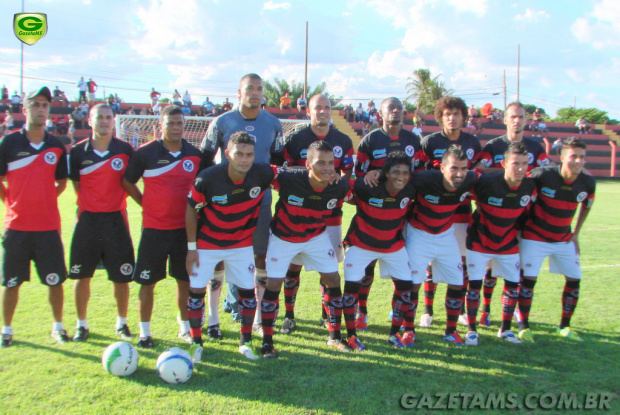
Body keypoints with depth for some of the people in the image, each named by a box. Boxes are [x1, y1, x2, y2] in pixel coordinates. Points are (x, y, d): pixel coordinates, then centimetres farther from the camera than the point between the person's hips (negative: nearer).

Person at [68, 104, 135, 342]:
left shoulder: (125, 150, -2)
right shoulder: (78, 151, 0)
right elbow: (76, 184, 11)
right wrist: (87, 205, 7)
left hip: (116, 219, 0)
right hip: (87, 220, 1)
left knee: (122, 277, 4)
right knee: (82, 276, 7)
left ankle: (122, 323, 23)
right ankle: (82, 325, 23)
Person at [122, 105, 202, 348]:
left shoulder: (195, 155, 2)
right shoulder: (145, 152, -6)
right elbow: (127, 181, 5)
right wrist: (145, 203, 1)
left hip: (185, 228, 2)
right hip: (154, 228, -2)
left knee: (185, 279, 10)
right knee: (148, 281, 4)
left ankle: (185, 327, 26)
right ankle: (145, 332, 18)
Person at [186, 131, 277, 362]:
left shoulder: (262, 174, -22)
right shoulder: (208, 178, -27)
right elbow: (191, 210, -12)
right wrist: (191, 247, -8)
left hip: (241, 244, 2)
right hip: (207, 243, -2)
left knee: (248, 291, 4)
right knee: (196, 290, 0)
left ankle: (246, 341, 24)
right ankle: (196, 343, 19)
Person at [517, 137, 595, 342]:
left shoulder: (588, 182, -10)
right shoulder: (543, 175, -24)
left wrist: (576, 233, 11)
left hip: (564, 239, 5)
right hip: (534, 237, -4)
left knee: (574, 279, 5)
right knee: (528, 279, -10)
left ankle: (564, 326, 21)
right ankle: (523, 326, 4)